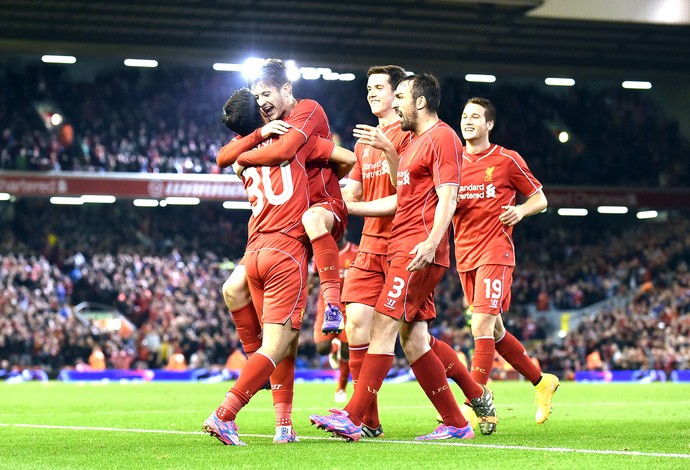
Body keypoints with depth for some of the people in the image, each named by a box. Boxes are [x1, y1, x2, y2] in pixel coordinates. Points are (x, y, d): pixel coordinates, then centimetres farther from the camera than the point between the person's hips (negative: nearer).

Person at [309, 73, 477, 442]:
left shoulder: (442, 138, -6)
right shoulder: (415, 141, 23)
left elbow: (447, 198, -16)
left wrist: (431, 242, -28)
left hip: (419, 252, -10)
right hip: (402, 249, 10)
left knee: (384, 326, -12)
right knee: (412, 339, 6)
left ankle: (353, 418, -13)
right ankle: (456, 424, 9)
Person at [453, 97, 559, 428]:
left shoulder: (507, 160, 0)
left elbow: (540, 199, 7)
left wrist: (520, 210, -13)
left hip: (495, 252, -6)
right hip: (465, 255, 6)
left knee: (481, 327, -17)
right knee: (494, 330, 12)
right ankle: (542, 382, 29)